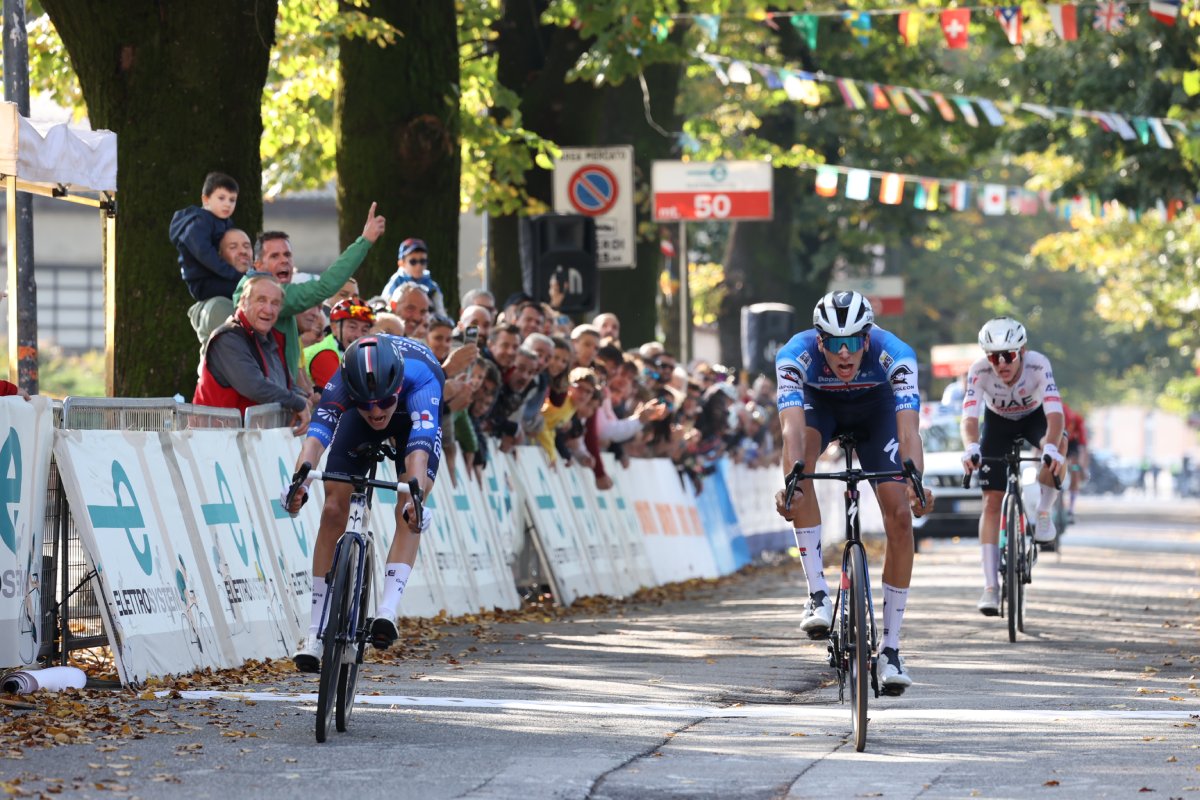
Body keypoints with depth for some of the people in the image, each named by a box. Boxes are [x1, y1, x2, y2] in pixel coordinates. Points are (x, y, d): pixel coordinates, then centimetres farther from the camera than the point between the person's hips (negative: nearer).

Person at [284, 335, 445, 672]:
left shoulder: (419, 378, -44)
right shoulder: (340, 386, -38)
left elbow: (419, 451, -56)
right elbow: (315, 437, -52)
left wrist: (416, 497, -73)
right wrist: (299, 482, -71)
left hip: (416, 414, -1)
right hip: (357, 421, 1)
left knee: (408, 513, -23)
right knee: (334, 510, -10)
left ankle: (387, 611, -29)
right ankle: (315, 634, -8)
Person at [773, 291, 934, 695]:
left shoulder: (894, 355, -36)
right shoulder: (795, 355, -36)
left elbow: (908, 431, -45)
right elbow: (792, 427, -47)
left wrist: (916, 483, -62)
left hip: (875, 407, 0)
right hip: (819, 403, 0)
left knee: (900, 516, -14)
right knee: (801, 454, -35)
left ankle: (890, 647, -2)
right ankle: (818, 594, -28)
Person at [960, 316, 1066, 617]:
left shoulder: (1038, 365, -35)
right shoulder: (979, 371, -33)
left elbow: (1054, 413, -45)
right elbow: (969, 416, -42)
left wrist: (1051, 448, -64)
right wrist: (971, 448, -63)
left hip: (1034, 416, -1)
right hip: (998, 422, 1)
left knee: (1055, 446, -36)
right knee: (992, 501, -9)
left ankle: (1043, 512, -9)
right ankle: (991, 586, -6)